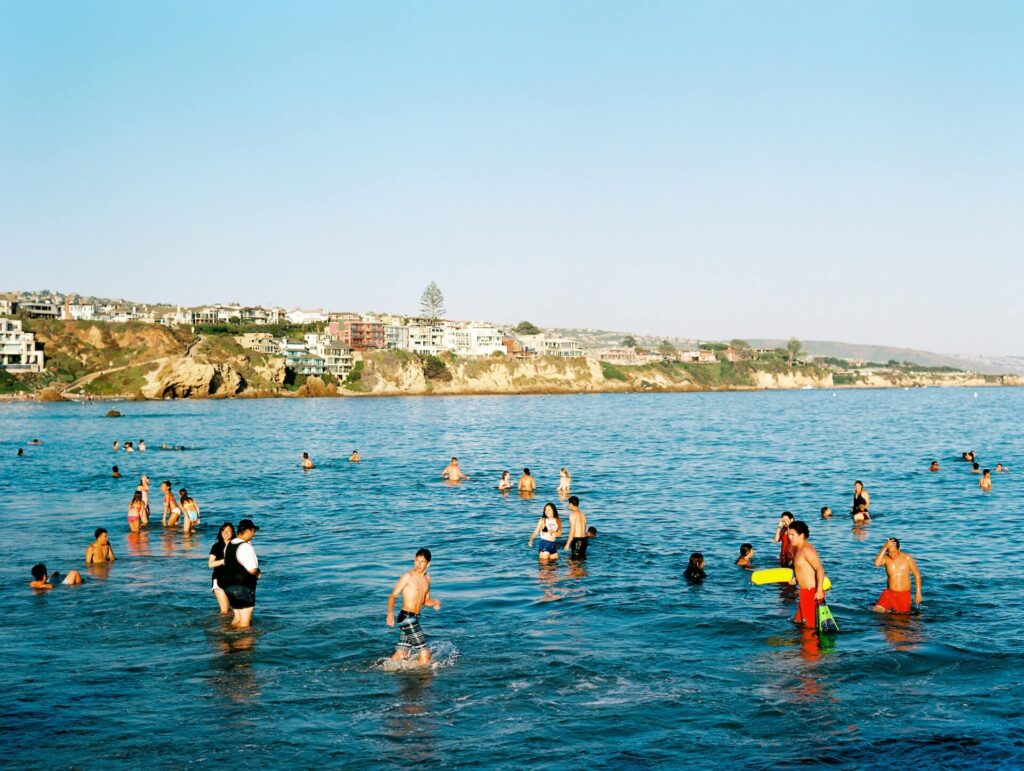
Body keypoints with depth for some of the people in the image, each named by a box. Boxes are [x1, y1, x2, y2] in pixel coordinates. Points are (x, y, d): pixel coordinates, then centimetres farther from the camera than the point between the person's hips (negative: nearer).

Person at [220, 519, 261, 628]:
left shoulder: (229, 545, 8)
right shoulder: (245, 547, -20)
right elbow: (252, 570, -24)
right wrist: (258, 572, 0)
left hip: (228, 585, 9)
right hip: (243, 587, -9)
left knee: (237, 618, 19)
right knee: (245, 621, -1)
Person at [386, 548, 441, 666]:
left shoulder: (427, 578, 14)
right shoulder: (408, 576, -8)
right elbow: (393, 596, -11)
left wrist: (434, 602, 0)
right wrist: (390, 613, -26)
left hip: (415, 619, 8)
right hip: (406, 617, -8)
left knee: (401, 654, 11)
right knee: (424, 653, -7)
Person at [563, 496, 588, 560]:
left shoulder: (573, 515, -10)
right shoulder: (583, 514, 12)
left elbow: (572, 531, -14)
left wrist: (567, 544, -11)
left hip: (577, 540, -8)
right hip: (584, 539, 8)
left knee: (575, 559, -4)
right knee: (582, 558, 13)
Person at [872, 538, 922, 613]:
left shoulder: (907, 558, -6)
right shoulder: (886, 558, -5)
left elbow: (917, 575, 2)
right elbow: (877, 563, -28)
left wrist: (918, 593, -3)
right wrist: (884, 547, -29)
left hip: (904, 594, -1)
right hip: (889, 593, 1)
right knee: (877, 610, -17)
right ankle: (888, 610, 13)